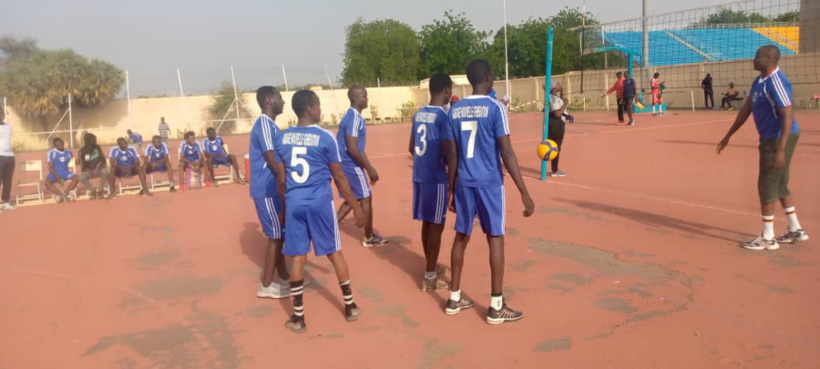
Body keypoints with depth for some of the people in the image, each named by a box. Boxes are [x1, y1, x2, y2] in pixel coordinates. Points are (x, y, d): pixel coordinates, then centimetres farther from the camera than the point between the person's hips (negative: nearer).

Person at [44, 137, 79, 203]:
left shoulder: (68, 153, 7)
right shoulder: (51, 153, -4)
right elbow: (51, 168, -8)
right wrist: (58, 178, -20)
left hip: (65, 173, 3)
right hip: (54, 174, -2)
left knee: (75, 178, -29)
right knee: (46, 182, -34)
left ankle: (65, 193, -31)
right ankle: (62, 194, -30)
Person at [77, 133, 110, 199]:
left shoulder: (97, 147, -2)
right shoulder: (82, 152, -9)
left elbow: (103, 159, 4)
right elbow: (83, 167, -7)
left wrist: (101, 164, -20)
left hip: (98, 169, 1)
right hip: (89, 171, -1)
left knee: (105, 172, -34)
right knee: (81, 177, -33)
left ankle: (100, 190, -17)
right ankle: (93, 190, -9)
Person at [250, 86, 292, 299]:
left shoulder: (269, 125, 14)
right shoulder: (265, 125, -17)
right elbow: (273, 162, -21)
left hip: (272, 189, 10)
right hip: (268, 190, -10)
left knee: (280, 235, 16)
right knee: (276, 236, -2)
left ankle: (284, 278, 27)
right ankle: (266, 286, 8)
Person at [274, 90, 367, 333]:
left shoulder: (282, 138, 4)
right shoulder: (325, 138, -8)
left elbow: (281, 179, 8)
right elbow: (339, 177, -5)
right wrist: (356, 207, 4)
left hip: (294, 203, 3)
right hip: (320, 203, -3)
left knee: (298, 258, 8)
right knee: (334, 252, 11)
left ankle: (298, 318, 13)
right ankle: (350, 307, 23)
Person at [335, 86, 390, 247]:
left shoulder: (353, 116, 14)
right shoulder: (355, 118, -18)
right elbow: (352, 148, -24)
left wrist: (369, 167, 20)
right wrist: (369, 168, -17)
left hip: (346, 164, 10)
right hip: (351, 165, -10)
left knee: (353, 198, 19)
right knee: (366, 198, 2)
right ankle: (369, 238, 13)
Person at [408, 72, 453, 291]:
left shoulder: (418, 114, 9)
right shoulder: (444, 116, -15)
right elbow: (447, 152, -19)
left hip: (419, 176, 8)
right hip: (436, 178, -8)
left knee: (427, 223, 17)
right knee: (436, 226, 1)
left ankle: (431, 268, 31)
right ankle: (430, 277, 7)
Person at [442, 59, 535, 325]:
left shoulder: (455, 110, 6)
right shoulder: (495, 108, -9)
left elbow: (452, 155, 7)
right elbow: (507, 152, -14)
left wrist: (451, 190, 16)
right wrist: (524, 192, -12)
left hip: (464, 183, 5)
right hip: (490, 183, -5)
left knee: (461, 236, 14)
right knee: (495, 238, 3)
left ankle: (454, 298, 22)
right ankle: (496, 307, 8)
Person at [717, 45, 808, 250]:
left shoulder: (775, 82, -21)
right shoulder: (759, 81, 10)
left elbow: (788, 115, -26)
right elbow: (746, 109, 17)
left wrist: (780, 150, -32)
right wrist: (728, 136, 20)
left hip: (780, 138, -10)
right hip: (770, 138, 10)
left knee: (767, 186, -3)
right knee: (780, 185, 18)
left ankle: (768, 239, 6)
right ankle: (795, 230, 29)